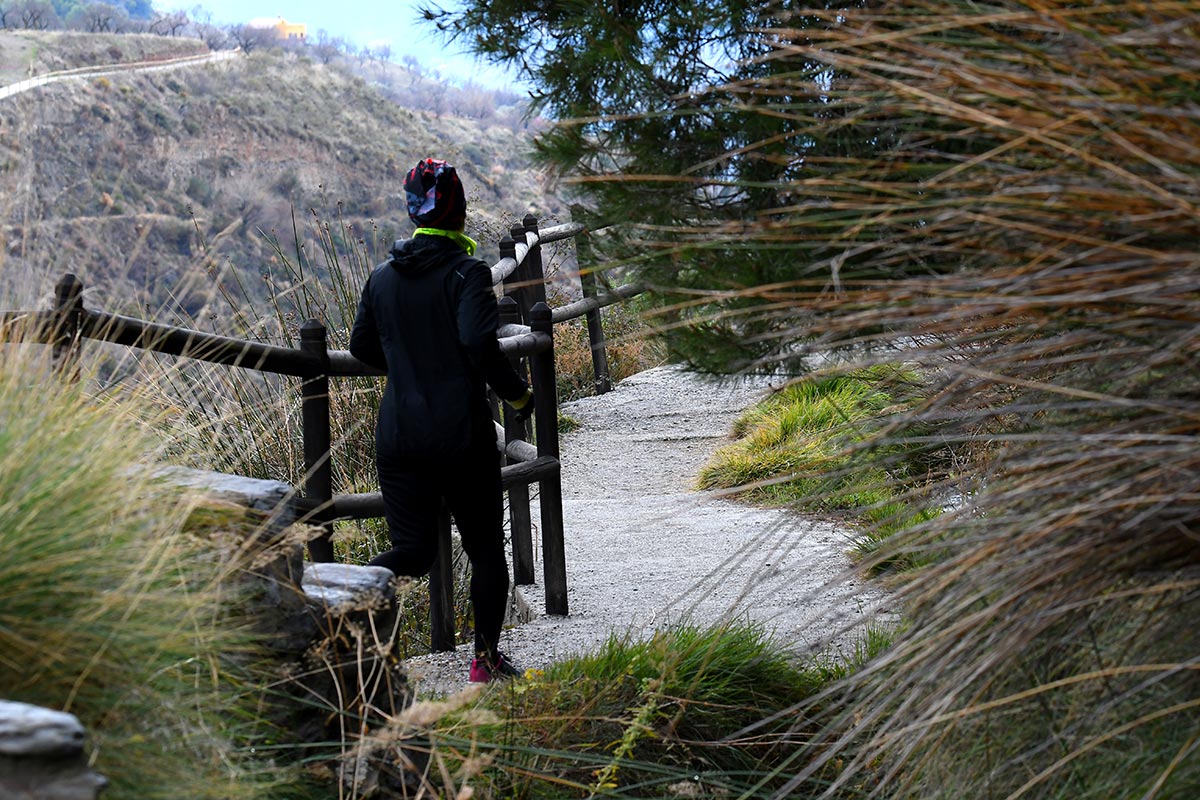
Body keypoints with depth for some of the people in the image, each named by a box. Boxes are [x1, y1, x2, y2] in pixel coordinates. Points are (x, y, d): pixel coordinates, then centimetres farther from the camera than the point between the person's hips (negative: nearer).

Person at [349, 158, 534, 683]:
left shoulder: (383, 276, 7)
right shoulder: (466, 272, -10)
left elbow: (362, 348, 15)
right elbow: (479, 342, -24)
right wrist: (517, 393, -9)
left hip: (398, 437, 4)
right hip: (463, 436, -4)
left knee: (412, 550, 6)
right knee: (485, 547, 14)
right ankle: (487, 657, 20)